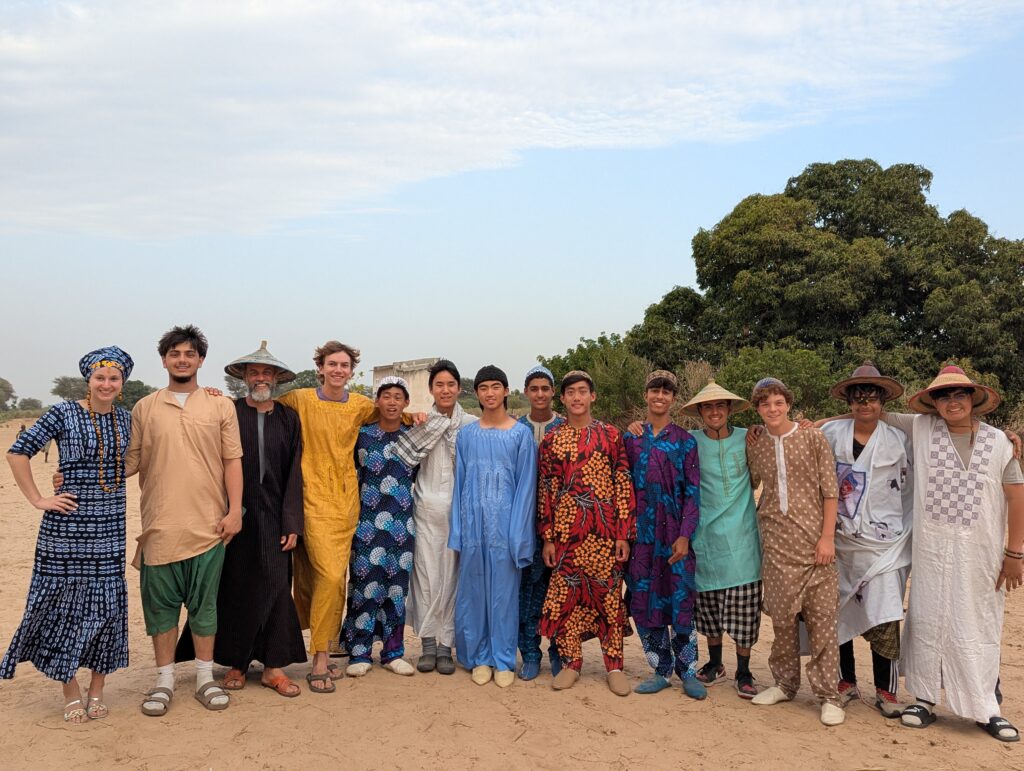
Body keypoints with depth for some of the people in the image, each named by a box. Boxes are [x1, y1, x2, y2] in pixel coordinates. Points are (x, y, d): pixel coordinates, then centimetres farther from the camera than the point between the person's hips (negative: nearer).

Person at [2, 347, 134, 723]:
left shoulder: (126, 418, 7)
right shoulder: (64, 414, -6)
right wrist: (38, 500, -8)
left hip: (111, 526, 4)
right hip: (68, 523, -4)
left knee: (107, 604, 6)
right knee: (66, 602, 3)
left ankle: (97, 690, 20)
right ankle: (71, 692, 17)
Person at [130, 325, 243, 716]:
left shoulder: (221, 406, 5)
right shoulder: (144, 408, 7)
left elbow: (233, 461, 2)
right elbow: (131, 462, 8)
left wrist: (234, 510, -5)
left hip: (208, 524, -1)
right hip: (159, 525, 1)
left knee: (204, 603, 8)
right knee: (160, 604, 8)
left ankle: (205, 677, 20)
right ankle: (164, 680, 21)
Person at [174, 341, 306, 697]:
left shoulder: (288, 418, 6)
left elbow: (294, 473, 3)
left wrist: (292, 522, -2)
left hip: (273, 518, 1)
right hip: (235, 515, -1)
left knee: (275, 586, 2)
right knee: (235, 587, 5)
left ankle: (273, 666, 12)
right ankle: (235, 663, 19)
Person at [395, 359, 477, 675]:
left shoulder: (471, 424, 2)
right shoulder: (422, 421, 6)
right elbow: (406, 459, -5)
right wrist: (427, 426, -10)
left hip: (458, 507, -1)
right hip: (427, 506, 1)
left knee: (452, 575, 3)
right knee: (426, 574, 2)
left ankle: (446, 645, 13)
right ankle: (428, 643, 14)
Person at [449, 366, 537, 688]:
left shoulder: (521, 434, 0)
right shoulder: (466, 435, 8)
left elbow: (525, 485, -2)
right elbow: (460, 483, 8)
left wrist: (519, 533, -8)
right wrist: (457, 531, 2)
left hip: (505, 523, -2)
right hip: (473, 522, 2)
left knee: (504, 590, 5)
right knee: (473, 590, 7)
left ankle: (503, 660, 17)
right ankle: (479, 657, 21)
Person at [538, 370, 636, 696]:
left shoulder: (611, 435, 3)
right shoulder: (551, 440, 5)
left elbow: (623, 485, 1)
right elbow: (546, 491, 5)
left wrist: (624, 533, -5)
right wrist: (547, 537, 1)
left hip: (605, 532, -1)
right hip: (566, 531, 1)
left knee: (610, 595, 6)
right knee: (565, 596, 5)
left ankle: (614, 666, 18)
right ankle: (571, 663, 20)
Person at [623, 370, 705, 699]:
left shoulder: (685, 441, 2)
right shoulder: (631, 438, 7)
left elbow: (693, 492, -1)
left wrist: (684, 535, -9)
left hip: (674, 531, -2)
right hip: (641, 530, 2)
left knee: (680, 600, -1)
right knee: (644, 600, 5)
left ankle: (688, 671, 13)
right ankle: (661, 669, 18)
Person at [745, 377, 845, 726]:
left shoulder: (812, 438, -1)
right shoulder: (755, 447, 7)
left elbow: (830, 490, -3)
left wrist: (827, 537, -8)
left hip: (813, 541, -3)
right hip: (776, 543, 3)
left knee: (822, 617, -1)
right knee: (782, 616, 9)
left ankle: (828, 695, 8)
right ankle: (785, 683, 24)